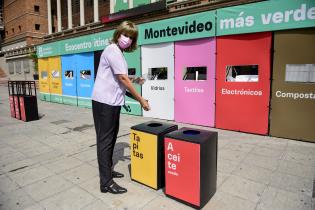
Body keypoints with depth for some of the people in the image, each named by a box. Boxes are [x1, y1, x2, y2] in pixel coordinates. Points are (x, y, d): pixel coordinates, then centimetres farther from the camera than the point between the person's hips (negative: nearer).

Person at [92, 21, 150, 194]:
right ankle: (106, 183, 3)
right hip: (105, 101, -10)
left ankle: (107, 170, 32)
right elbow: (123, 79, -17)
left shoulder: (119, 52, 18)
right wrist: (141, 100, -13)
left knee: (111, 138, 16)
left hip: (113, 101, 10)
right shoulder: (113, 50, -12)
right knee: (105, 140, -6)